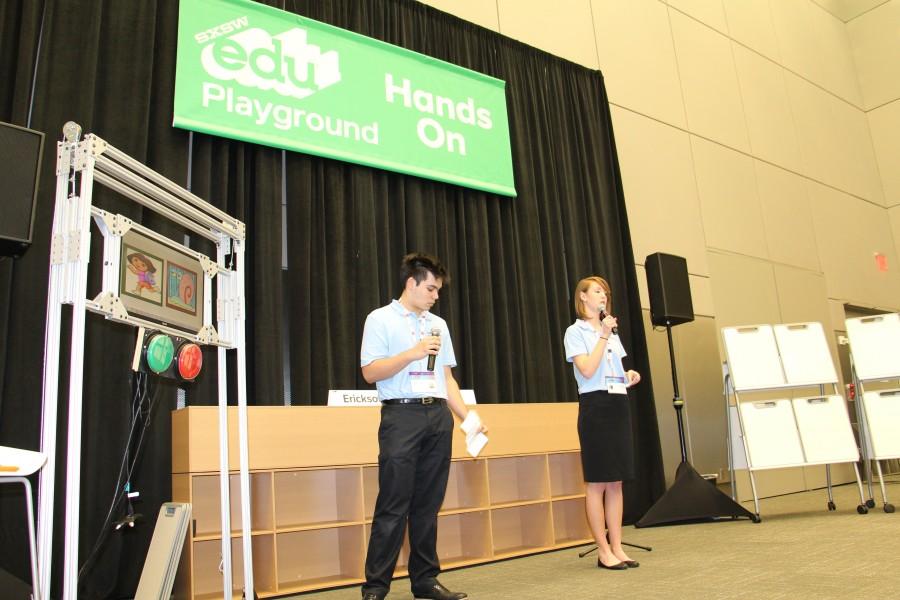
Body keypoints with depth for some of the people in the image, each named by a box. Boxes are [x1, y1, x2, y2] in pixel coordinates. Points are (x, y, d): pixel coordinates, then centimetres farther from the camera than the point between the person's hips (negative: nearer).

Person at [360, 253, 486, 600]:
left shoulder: (439, 324, 19)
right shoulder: (381, 320, 3)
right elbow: (370, 372, -5)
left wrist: (469, 418, 10)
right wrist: (413, 353, -14)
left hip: (439, 415, 5)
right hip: (402, 415, -5)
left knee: (428, 503, 9)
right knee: (394, 505, -5)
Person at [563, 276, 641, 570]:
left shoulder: (612, 331, 18)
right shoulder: (575, 332, -3)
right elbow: (588, 371, -15)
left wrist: (629, 375, 4)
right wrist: (603, 336, -13)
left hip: (619, 404, 7)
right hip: (595, 405, -7)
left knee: (616, 481, 8)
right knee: (597, 482, -2)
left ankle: (617, 547, 14)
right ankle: (603, 551, 5)